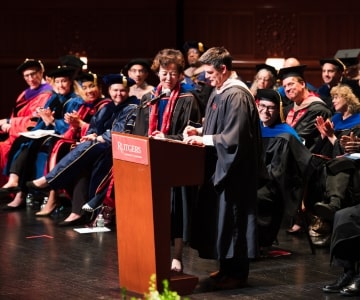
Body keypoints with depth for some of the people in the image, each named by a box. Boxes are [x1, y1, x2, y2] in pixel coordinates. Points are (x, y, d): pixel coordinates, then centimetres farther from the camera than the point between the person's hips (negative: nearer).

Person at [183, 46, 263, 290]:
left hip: (233, 169, -10)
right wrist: (199, 131, 5)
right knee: (217, 217, 15)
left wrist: (204, 139, -18)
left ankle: (237, 273, 8)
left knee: (230, 220, -2)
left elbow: (235, 136, -24)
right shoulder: (219, 91, 10)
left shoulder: (237, 96, -20)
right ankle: (227, 267, 26)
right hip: (219, 166, 10)